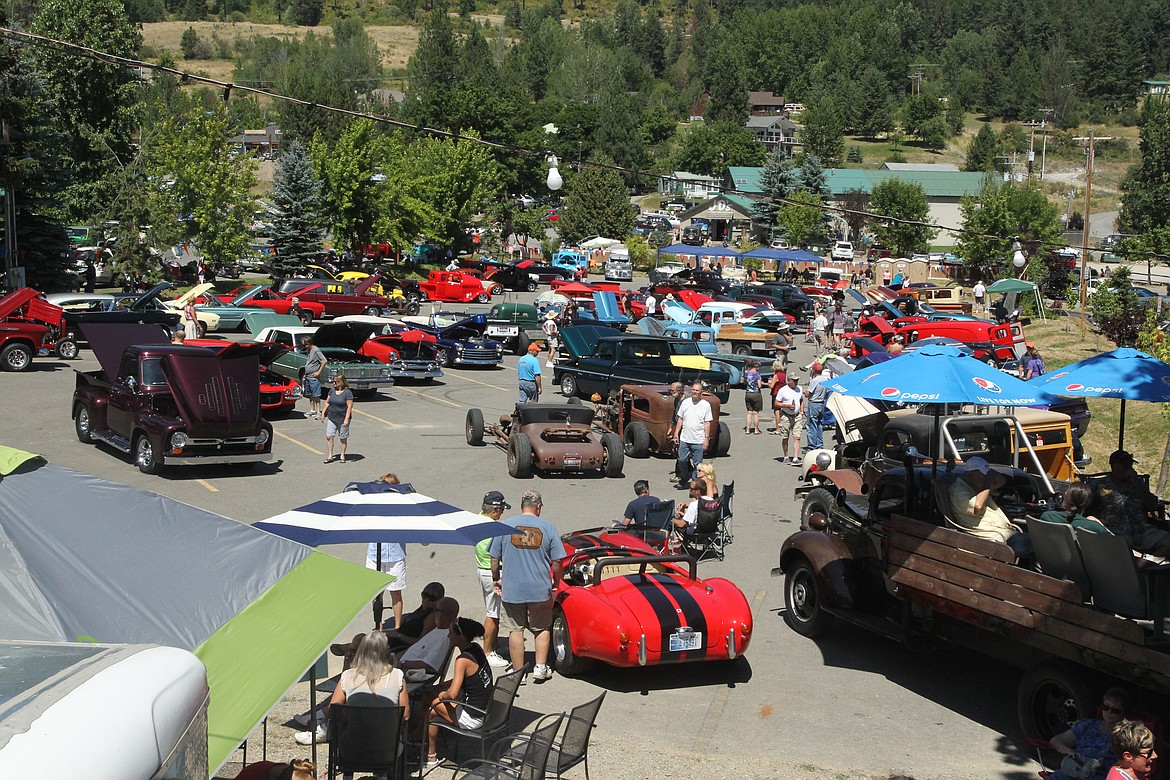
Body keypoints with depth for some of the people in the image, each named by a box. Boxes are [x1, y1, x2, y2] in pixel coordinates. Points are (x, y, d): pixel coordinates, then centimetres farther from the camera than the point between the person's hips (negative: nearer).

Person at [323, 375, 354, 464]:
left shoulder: (347, 392, -12)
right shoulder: (332, 391, 7)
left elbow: (349, 407, -14)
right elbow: (328, 402, 16)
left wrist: (346, 419, -19)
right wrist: (323, 413, 11)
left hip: (342, 419, -5)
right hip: (331, 418, 5)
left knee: (343, 438, 6)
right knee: (328, 436, -2)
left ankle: (342, 456, 19)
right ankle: (330, 456, 6)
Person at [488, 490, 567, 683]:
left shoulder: (505, 526, -3)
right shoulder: (548, 528, -4)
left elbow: (495, 558, 2)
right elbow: (557, 561, -2)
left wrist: (496, 580, 17)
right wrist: (555, 584, 13)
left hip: (511, 590, 0)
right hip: (540, 590, 0)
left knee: (516, 630, 10)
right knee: (541, 629, 17)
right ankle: (540, 668, 14)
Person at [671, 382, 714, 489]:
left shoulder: (706, 405, -3)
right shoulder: (685, 402, 6)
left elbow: (708, 423, -4)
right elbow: (680, 419, 11)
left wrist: (707, 438, -8)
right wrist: (676, 433, 7)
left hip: (698, 441, -3)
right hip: (684, 439, 3)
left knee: (697, 463, 3)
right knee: (682, 460, 8)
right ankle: (684, 478, 30)